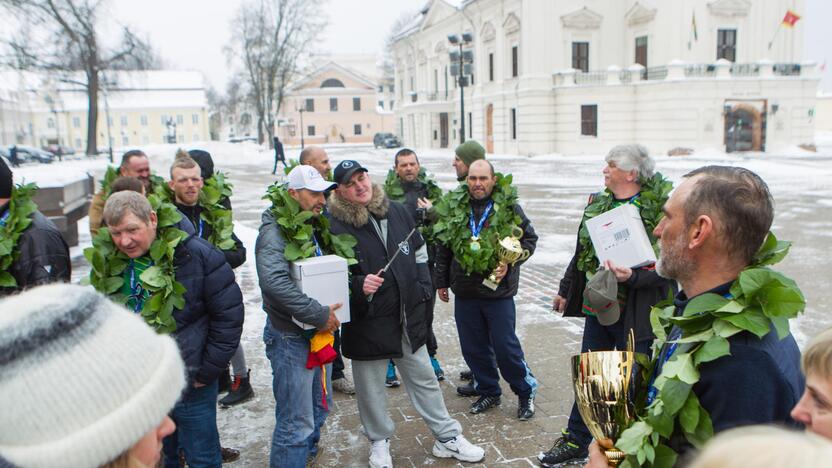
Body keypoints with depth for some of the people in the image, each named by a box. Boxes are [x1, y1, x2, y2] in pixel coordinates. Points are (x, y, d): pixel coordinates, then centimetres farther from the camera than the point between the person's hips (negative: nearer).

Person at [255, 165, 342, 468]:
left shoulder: (316, 227, 9)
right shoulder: (275, 232, -18)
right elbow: (275, 282, -33)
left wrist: (329, 312, 1)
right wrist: (319, 314, -28)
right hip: (291, 337, -9)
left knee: (319, 407, 23)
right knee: (296, 422, -2)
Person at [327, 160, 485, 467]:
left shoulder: (397, 212, 4)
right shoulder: (335, 226, -12)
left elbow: (419, 252, 16)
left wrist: (423, 287, 8)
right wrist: (358, 286, -24)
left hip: (408, 316, 4)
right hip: (367, 323, -4)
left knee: (424, 379, 15)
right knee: (371, 386, 11)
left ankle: (447, 437, 29)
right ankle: (379, 442, 34)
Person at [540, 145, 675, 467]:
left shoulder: (658, 210, -14)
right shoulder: (597, 203, 6)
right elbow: (582, 252, 16)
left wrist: (633, 277, -31)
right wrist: (566, 291, 22)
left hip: (635, 315, -6)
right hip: (597, 307, 6)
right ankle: (575, 442, 35)